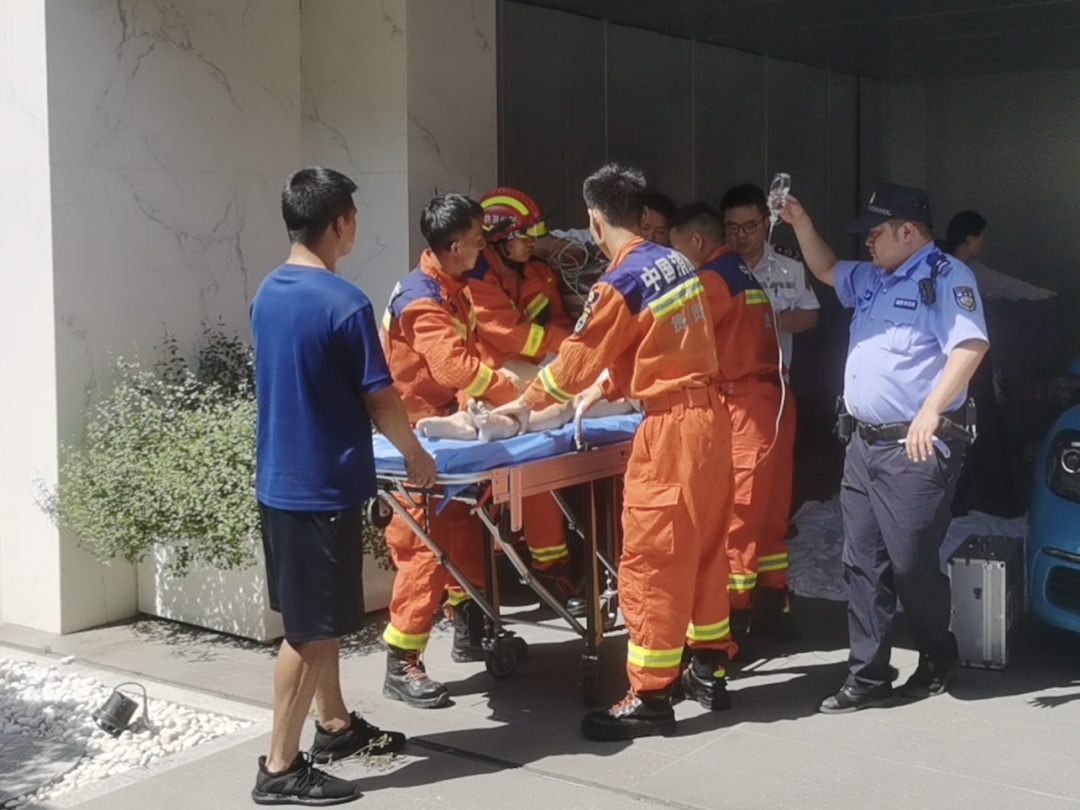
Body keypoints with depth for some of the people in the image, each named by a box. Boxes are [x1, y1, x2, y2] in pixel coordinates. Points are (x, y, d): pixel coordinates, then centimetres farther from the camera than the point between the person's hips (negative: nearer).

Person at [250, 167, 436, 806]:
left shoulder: (267, 295, 7)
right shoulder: (345, 303, -19)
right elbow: (379, 401, -13)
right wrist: (416, 455, 3)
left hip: (279, 480, 9)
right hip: (324, 486, -9)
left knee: (314, 617, 20)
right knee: (310, 628, -1)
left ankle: (336, 725, 35)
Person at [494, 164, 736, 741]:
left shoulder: (620, 283, -15)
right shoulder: (677, 263, 10)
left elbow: (577, 357, -6)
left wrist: (526, 403, 9)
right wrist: (602, 390, 26)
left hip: (671, 428, -9)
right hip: (709, 413, 9)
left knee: (651, 559, -2)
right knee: (703, 546, 18)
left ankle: (651, 697, 4)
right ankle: (710, 669, 28)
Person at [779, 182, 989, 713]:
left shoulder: (946, 277, -10)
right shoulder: (872, 279, 16)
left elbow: (970, 345, -23)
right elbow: (826, 270, 34)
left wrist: (930, 412, -32)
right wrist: (801, 224, 17)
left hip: (916, 448, -9)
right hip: (864, 444, 9)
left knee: (912, 564, -2)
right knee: (863, 564, 7)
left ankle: (937, 664, 20)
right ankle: (867, 677, 13)